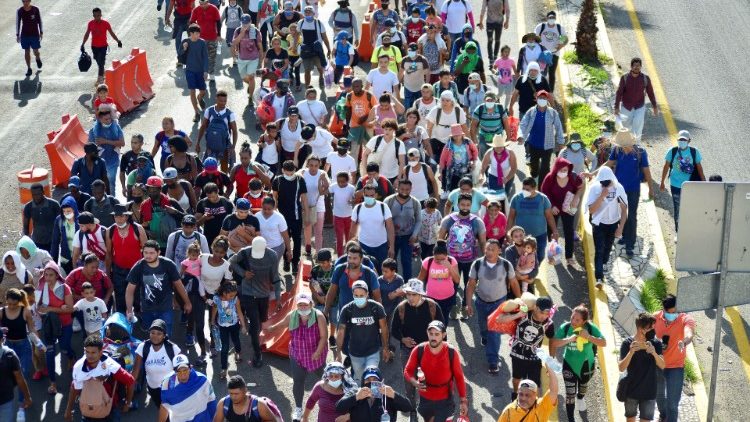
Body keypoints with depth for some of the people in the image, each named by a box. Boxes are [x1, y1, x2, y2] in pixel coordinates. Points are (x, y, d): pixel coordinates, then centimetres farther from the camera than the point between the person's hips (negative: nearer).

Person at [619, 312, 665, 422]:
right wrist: (631, 352, -33)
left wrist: (654, 353, -32)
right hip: (631, 391, 0)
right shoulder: (627, 343, -11)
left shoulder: (656, 344, -6)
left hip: (649, 392, 0)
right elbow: (621, 368, -17)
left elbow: (662, 366, -13)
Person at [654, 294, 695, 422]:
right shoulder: (656, 317, -11)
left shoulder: (686, 319, -22)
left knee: (672, 403, -4)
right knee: (658, 395, 27)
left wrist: (684, 342, -66)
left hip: (675, 367, -4)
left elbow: (689, 334, -43)